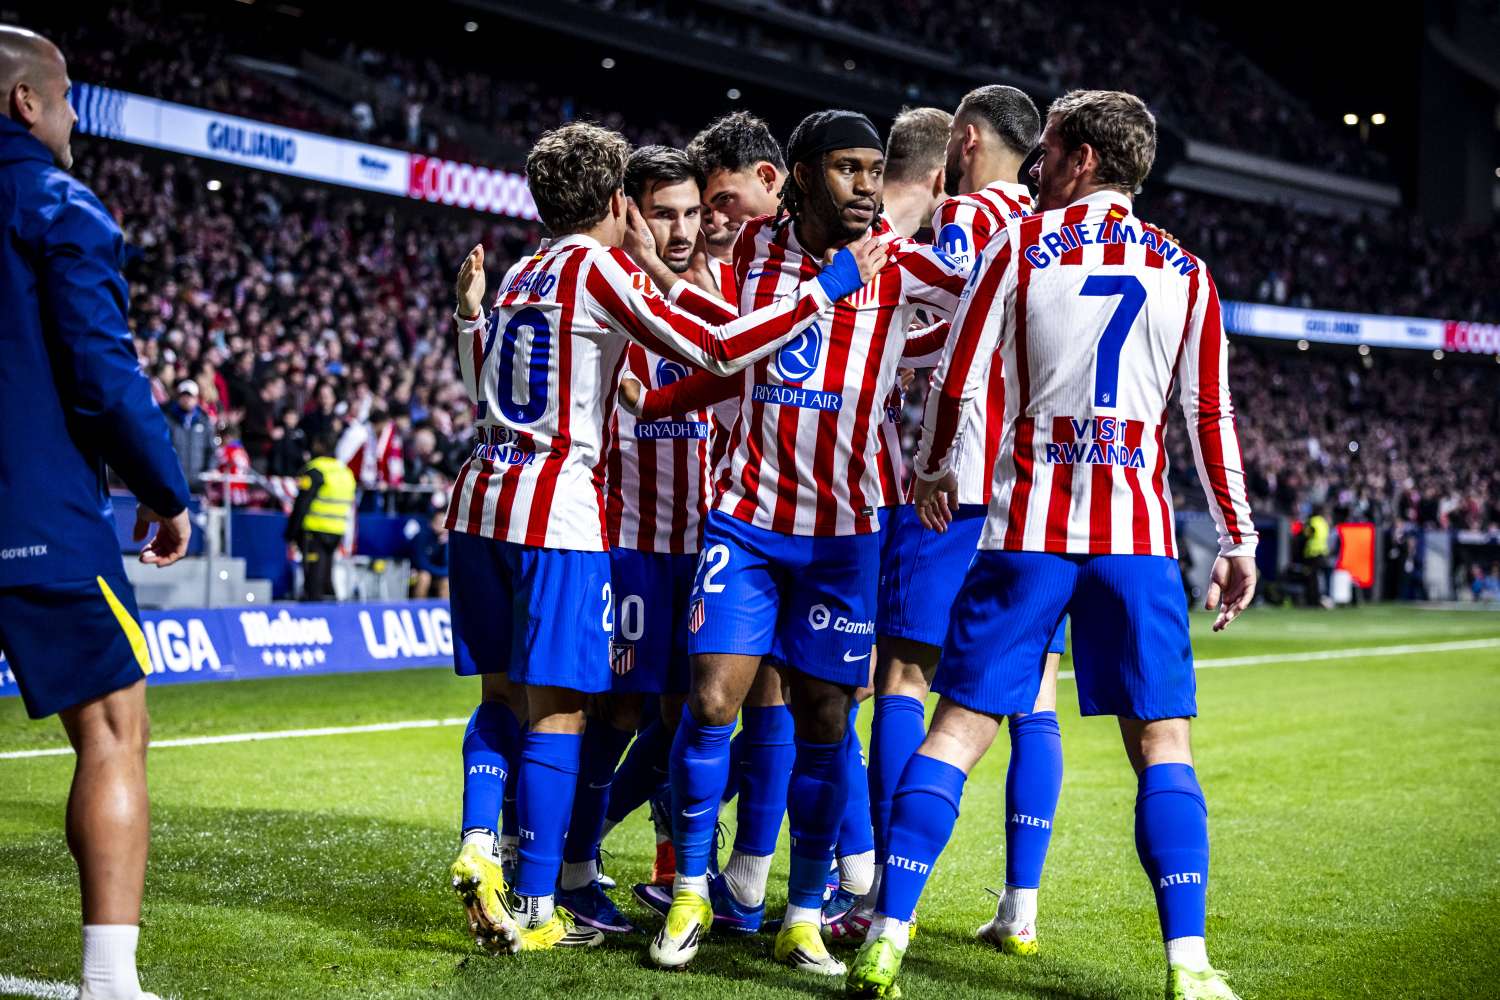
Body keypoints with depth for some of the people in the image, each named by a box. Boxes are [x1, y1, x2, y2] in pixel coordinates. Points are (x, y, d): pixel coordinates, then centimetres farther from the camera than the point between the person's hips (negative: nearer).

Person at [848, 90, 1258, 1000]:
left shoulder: (1019, 246, 2)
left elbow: (957, 381, 2)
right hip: (1140, 536, 1)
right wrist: (1240, 541, 14)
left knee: (960, 726, 2)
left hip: (1029, 528, -1)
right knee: (1162, 744, 5)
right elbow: (1213, 418, 7)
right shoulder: (1185, 272, 7)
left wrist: (931, 472, 20)